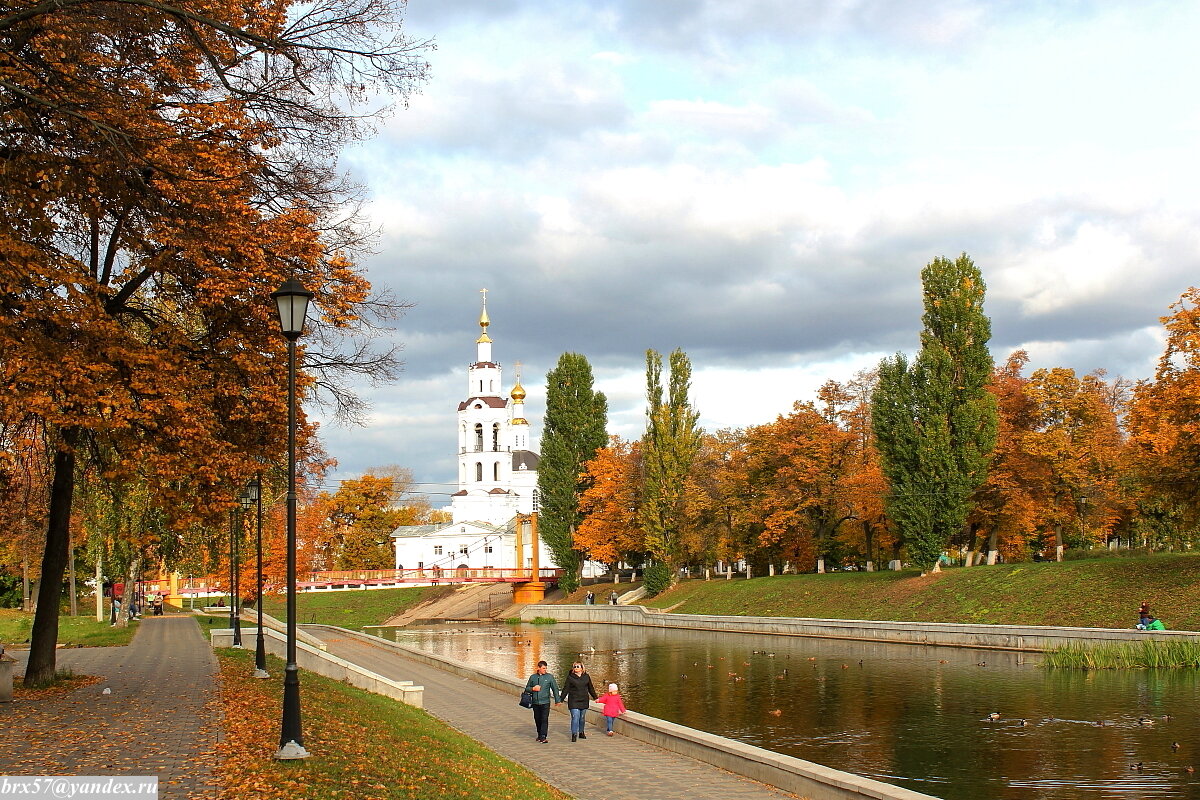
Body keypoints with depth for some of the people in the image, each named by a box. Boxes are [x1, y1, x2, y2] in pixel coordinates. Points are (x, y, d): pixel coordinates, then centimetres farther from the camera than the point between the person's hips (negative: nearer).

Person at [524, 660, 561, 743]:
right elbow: (527, 688, 15)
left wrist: (557, 700, 5)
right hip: (535, 703, 3)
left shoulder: (549, 677, 3)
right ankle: (539, 735, 24)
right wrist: (533, 689, -6)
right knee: (537, 720, 9)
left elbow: (555, 689, 7)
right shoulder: (533, 677, 8)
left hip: (545, 702, -3)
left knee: (544, 719, -11)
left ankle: (543, 737, -12)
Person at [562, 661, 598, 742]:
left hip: (584, 701, 3)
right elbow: (565, 689, -2)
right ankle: (574, 734, -9)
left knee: (582, 718, 10)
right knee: (575, 717, -11)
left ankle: (581, 733, 22)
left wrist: (595, 697, 23)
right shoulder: (570, 677, -2)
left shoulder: (586, 677, 8)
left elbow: (591, 688, 18)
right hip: (573, 701, -3)